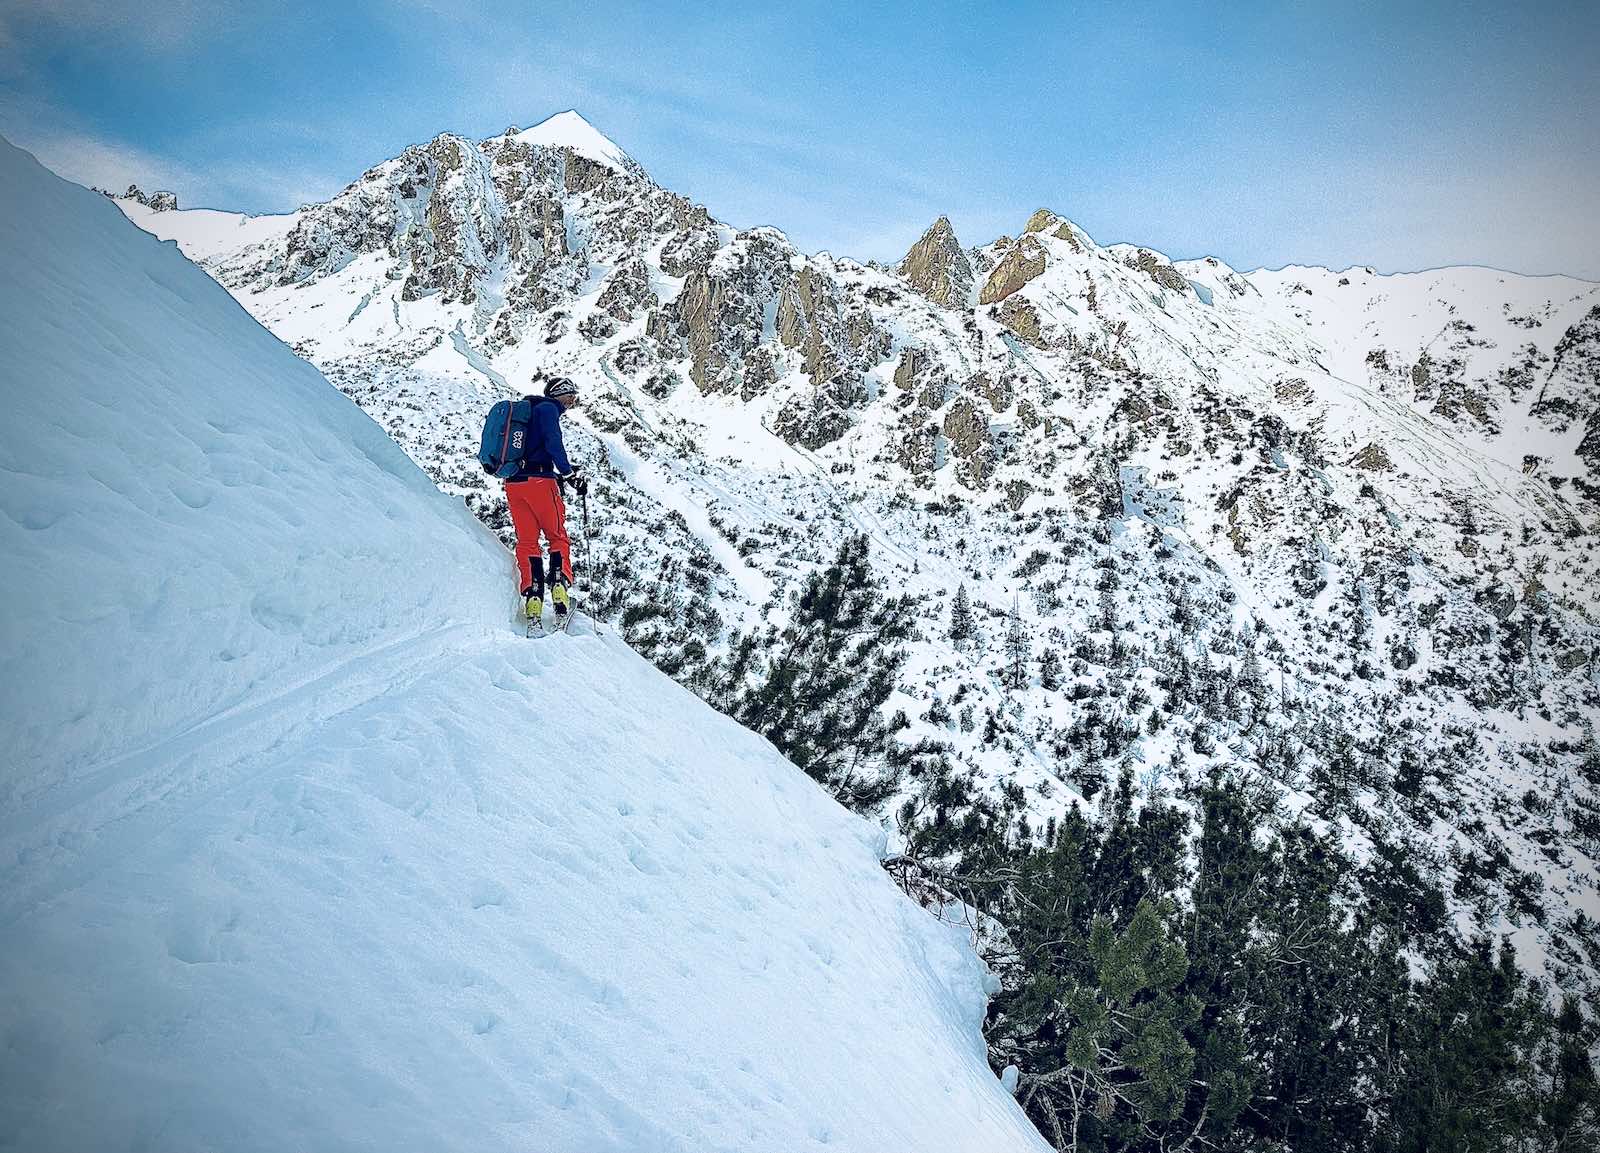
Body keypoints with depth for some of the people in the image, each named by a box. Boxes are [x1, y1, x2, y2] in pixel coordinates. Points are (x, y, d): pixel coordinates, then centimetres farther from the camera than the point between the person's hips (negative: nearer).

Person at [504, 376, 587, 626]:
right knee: (558, 537, 3)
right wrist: (569, 475, -11)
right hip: (538, 480, -7)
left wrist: (555, 477, 22)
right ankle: (559, 587, -12)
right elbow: (553, 444, -15)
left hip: (513, 481, 7)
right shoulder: (548, 408, 0)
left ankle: (532, 596, -4)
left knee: (526, 542, 6)